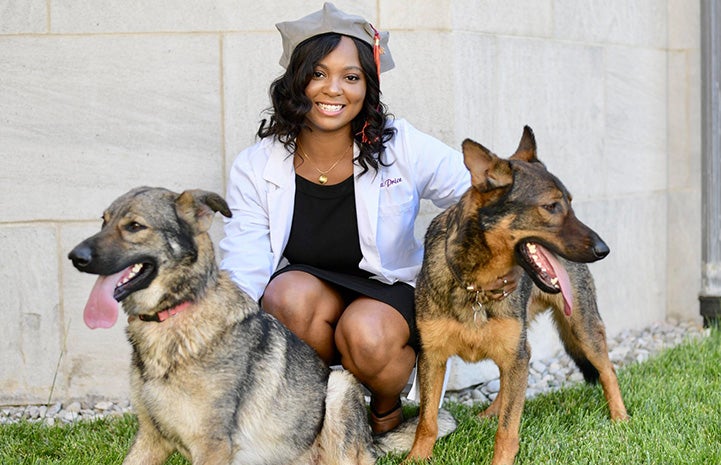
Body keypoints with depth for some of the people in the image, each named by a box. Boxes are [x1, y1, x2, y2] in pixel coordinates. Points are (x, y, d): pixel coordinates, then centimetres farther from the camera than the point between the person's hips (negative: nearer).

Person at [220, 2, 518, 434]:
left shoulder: (403, 149, -12)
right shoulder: (255, 169, -9)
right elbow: (243, 275, -15)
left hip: (391, 294, -1)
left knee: (366, 335, -35)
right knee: (292, 294, -34)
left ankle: (387, 407, 3)